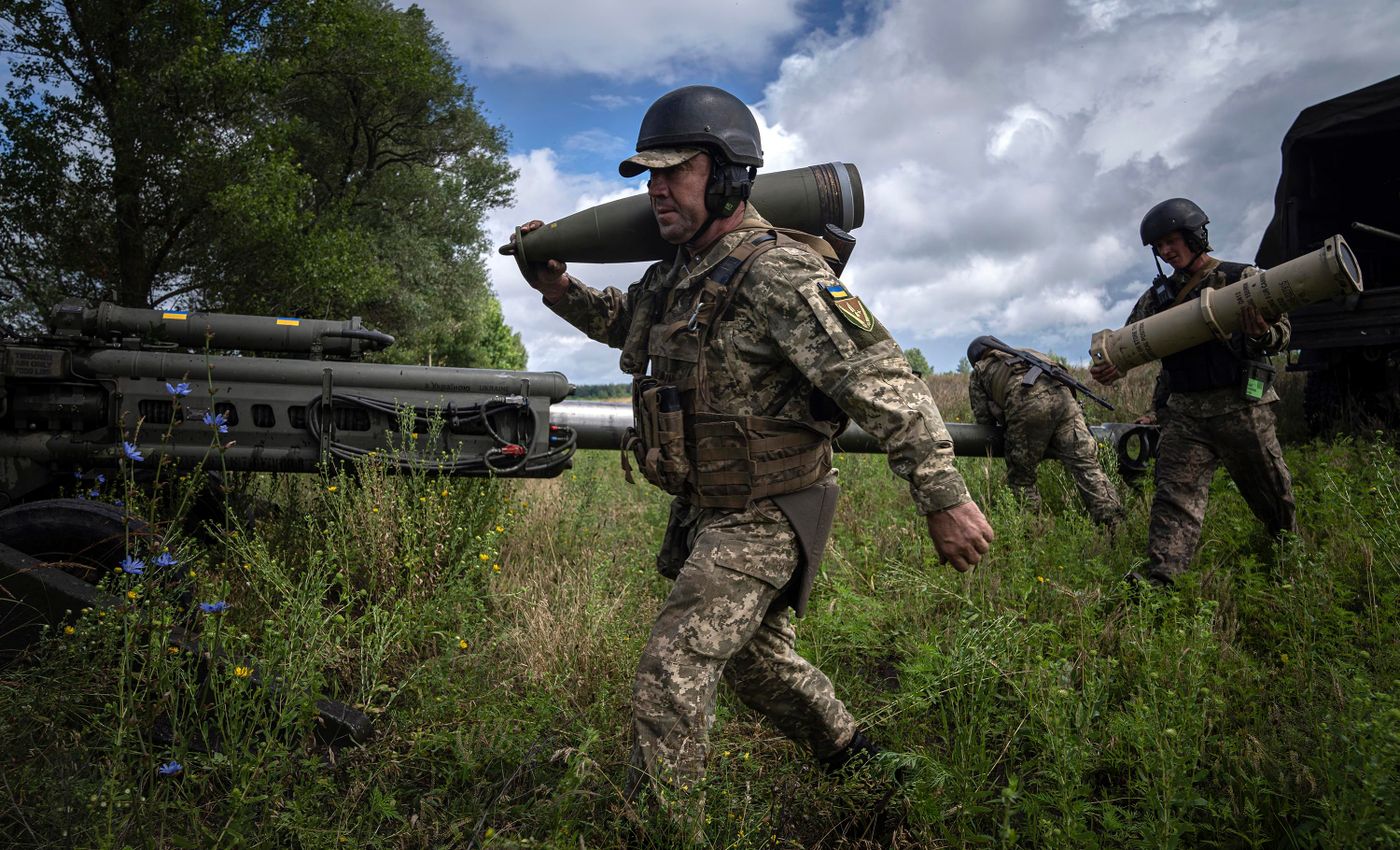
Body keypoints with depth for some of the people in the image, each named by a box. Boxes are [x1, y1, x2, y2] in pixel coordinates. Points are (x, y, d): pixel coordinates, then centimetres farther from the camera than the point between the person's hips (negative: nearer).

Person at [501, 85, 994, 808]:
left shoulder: (775, 272, -23)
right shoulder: (679, 271, 5)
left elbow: (884, 383, -26)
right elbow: (623, 321, 26)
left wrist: (945, 500, -28)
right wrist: (557, 286, 9)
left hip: (761, 518, -9)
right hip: (705, 509, 10)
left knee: (672, 673, -10)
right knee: (757, 656, 24)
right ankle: (855, 761, 45)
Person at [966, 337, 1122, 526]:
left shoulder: (978, 372, 29)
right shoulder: (1025, 352, 43)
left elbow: (984, 420, 21)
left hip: (1027, 404, -4)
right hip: (1062, 393, 4)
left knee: (1020, 477, 9)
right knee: (1086, 464, -1)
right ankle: (1115, 525, -9)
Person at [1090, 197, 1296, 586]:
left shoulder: (1242, 278, 2)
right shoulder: (1159, 295, 13)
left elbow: (1282, 331, -2)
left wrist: (1262, 335, -27)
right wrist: (1110, 364, -12)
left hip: (1240, 405, -2)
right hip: (1185, 412, 3)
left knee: (1270, 490, 11)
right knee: (1175, 492, -10)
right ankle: (1160, 576, -20)